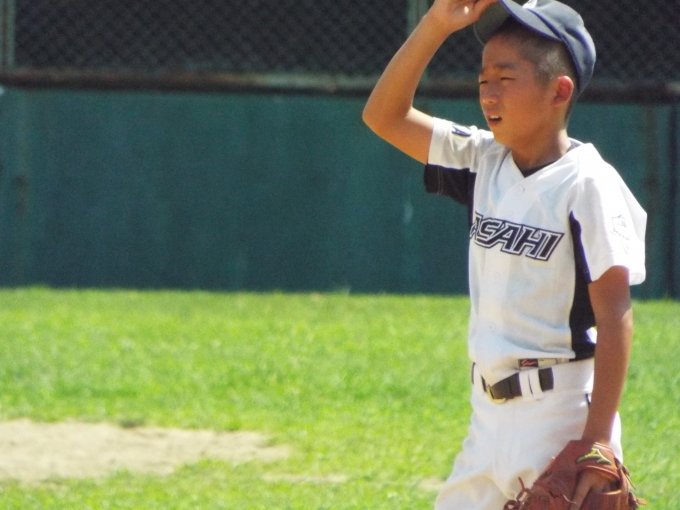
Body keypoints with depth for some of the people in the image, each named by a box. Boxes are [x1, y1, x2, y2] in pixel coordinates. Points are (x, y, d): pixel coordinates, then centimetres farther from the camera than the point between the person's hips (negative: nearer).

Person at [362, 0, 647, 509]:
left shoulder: (588, 185, -12)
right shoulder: (485, 163, 8)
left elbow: (615, 318, -15)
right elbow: (384, 115, 8)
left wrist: (598, 444, -20)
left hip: (563, 412, -7)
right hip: (490, 414, 8)